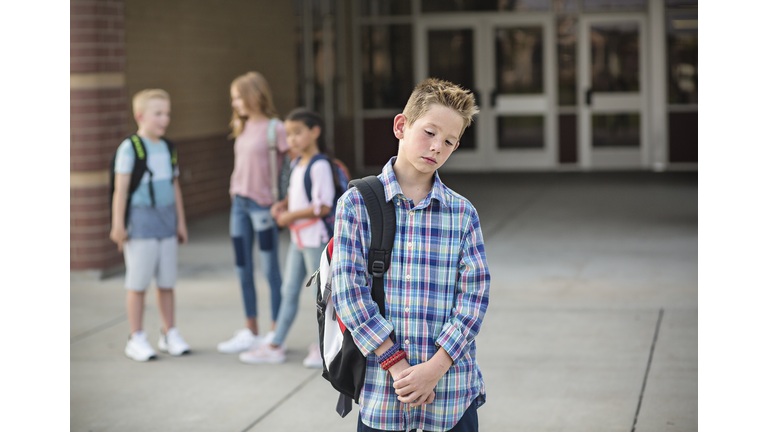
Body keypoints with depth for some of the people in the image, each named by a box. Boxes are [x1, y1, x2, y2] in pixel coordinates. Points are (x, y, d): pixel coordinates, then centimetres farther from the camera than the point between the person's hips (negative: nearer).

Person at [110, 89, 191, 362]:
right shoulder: (130, 148, -8)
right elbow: (121, 188, -10)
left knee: (166, 282, 9)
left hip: (166, 220, 6)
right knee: (138, 283, -1)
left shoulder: (167, 149, 12)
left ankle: (169, 334, 19)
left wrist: (180, 221, 17)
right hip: (141, 219, -6)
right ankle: (136, 339, 6)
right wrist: (118, 224, -13)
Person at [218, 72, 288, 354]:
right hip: (240, 202, 8)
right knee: (243, 269, 12)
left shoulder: (275, 129, -12)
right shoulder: (243, 128, 9)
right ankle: (251, 333, 23)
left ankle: (276, 335, 11)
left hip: (263, 204, -8)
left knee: (270, 269, 2)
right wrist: (235, 191, 6)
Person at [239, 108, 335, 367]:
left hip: (316, 237, -9)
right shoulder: (296, 164, 10)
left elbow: (323, 206, -23)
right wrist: (282, 205, 3)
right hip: (298, 238, 10)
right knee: (289, 291, 13)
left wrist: (291, 216, -17)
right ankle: (275, 346, 20)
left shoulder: (320, 166, -18)